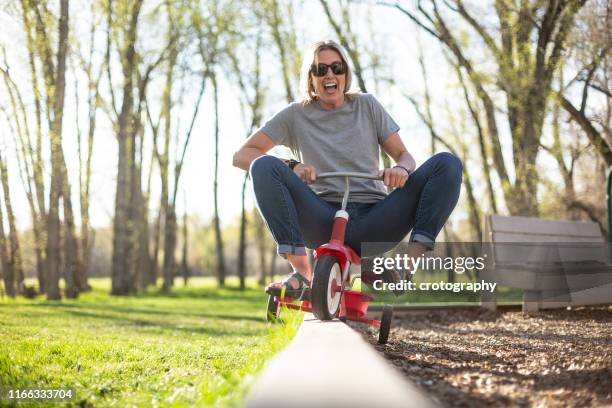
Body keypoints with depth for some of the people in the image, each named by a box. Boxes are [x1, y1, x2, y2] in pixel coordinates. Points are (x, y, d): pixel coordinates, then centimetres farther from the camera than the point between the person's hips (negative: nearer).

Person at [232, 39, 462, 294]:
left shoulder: (367, 106, 13)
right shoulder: (296, 115, 9)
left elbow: (404, 155, 10)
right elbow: (241, 156, 3)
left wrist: (402, 169, -16)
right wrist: (291, 167, -16)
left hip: (373, 221, 1)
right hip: (323, 223, -1)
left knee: (447, 163, -15)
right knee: (263, 166, -24)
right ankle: (300, 270, -26)